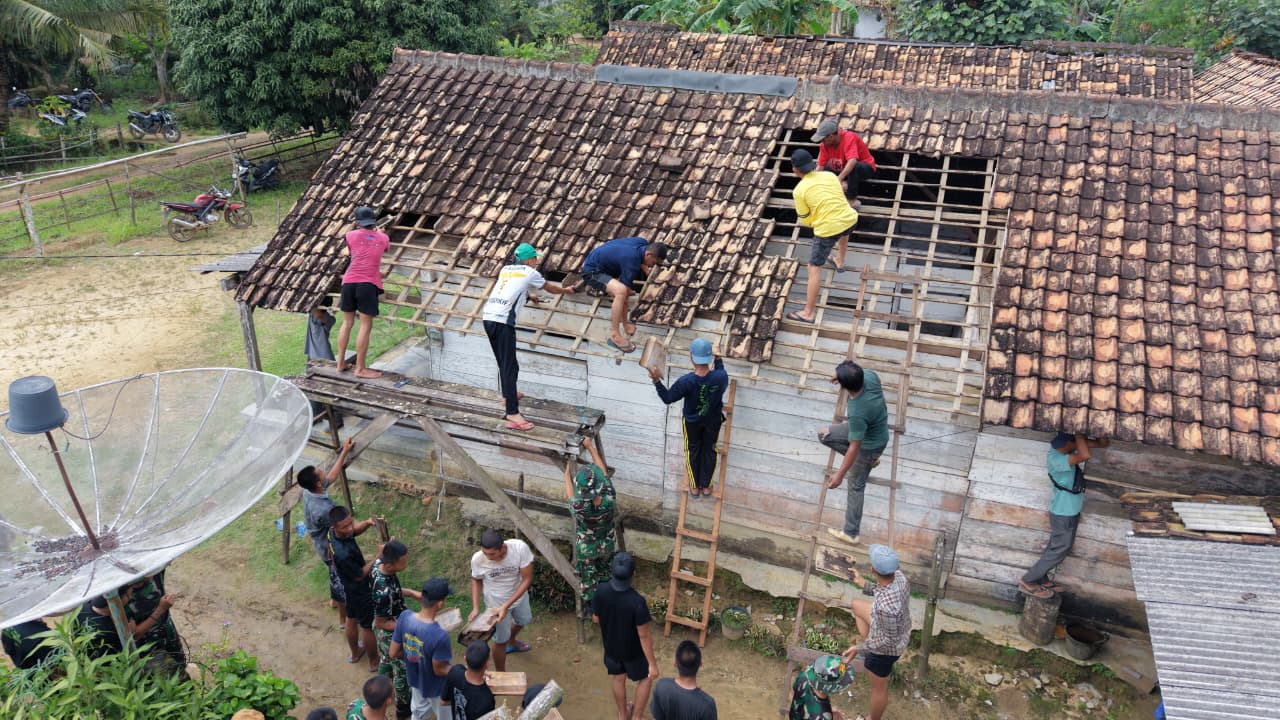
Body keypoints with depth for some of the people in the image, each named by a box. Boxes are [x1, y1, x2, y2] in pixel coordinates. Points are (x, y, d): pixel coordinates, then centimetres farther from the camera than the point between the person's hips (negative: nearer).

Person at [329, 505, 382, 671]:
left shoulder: (333, 532, -20)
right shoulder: (343, 554, -43)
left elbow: (354, 531, 3)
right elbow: (360, 575, -27)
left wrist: (367, 523, -16)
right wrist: (378, 555, -27)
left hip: (349, 588, 8)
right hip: (360, 591, -8)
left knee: (352, 619, 30)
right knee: (368, 626, 17)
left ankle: (355, 653, 54)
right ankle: (374, 662, 39)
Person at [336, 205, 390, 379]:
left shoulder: (351, 235, 12)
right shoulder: (382, 238, 12)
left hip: (349, 281, 3)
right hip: (368, 283, -3)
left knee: (347, 322, 13)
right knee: (365, 325, -2)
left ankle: (341, 363, 19)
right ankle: (360, 369, -3)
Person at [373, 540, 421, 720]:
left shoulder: (378, 564, -18)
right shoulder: (384, 592, -43)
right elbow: (381, 623, -27)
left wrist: (410, 592, -3)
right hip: (391, 634, -8)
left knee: (386, 660, 34)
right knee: (403, 670, 19)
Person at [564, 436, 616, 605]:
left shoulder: (578, 507, -42)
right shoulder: (609, 499, -37)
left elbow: (569, 494, -17)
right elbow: (602, 469, -21)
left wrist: (568, 471, -6)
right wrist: (590, 446, -13)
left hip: (586, 548, -2)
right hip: (607, 545, 2)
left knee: (588, 576, 25)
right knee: (604, 570, 31)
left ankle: (590, 604, 48)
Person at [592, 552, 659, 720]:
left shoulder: (601, 591, -24)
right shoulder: (637, 601, -36)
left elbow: (595, 619, -6)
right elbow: (643, 636, -26)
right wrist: (652, 663, -14)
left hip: (611, 647, 4)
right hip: (633, 651, -4)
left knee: (618, 679, 30)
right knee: (645, 679, 25)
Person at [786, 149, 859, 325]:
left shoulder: (799, 191, -5)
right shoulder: (830, 175, 8)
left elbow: (806, 220, 3)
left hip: (827, 229, -6)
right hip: (849, 218, 6)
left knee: (815, 268, 2)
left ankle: (808, 313, 2)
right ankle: (840, 262, 64)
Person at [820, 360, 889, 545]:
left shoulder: (857, 413, -43)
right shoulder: (870, 376, -25)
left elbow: (854, 447, -34)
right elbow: (875, 375, 3)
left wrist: (840, 474, -25)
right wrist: (846, 376, 10)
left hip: (870, 444, -7)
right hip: (875, 427, 7)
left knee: (856, 485, 11)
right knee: (824, 435, 15)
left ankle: (851, 533, 27)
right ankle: (869, 460, 23)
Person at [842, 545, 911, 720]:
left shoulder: (885, 606, -46)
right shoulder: (899, 575, -22)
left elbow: (889, 640, -30)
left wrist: (860, 649, -21)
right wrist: (864, 585, 9)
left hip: (886, 648, -7)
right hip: (901, 633, 7)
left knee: (878, 687, 22)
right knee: (857, 605, 27)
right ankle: (868, 647, 40)